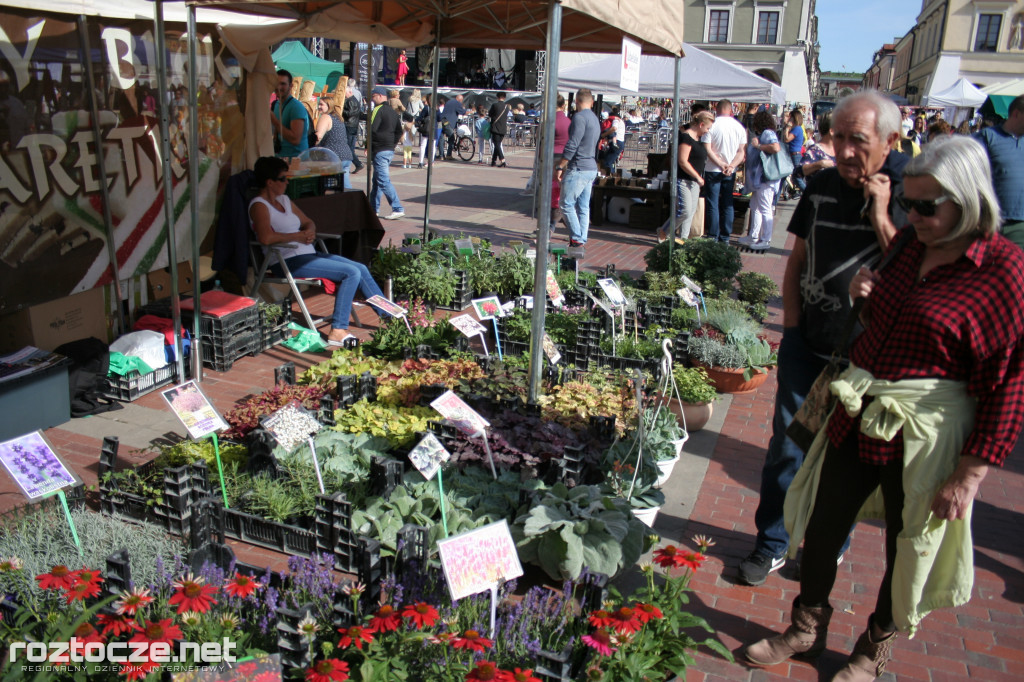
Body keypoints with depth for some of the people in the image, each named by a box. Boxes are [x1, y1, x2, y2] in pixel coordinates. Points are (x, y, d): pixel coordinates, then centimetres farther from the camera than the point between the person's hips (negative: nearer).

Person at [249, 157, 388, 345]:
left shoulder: (284, 200, 19)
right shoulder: (259, 205, -8)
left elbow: (308, 222, 26)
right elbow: (266, 237, -26)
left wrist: (310, 233, 1)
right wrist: (298, 235, -14)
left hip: (309, 254, 9)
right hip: (288, 261, -9)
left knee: (361, 269, -2)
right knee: (352, 272, -20)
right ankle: (337, 331, -21)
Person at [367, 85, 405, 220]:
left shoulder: (378, 110, -11)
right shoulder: (393, 112, 15)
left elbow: (371, 129, -18)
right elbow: (399, 131, 17)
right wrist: (392, 144, 15)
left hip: (380, 151, -9)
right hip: (390, 150, 9)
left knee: (384, 181, -9)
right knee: (377, 180, 16)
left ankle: (398, 209, -15)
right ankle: (373, 208, 22)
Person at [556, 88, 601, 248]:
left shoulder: (580, 117, -13)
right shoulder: (595, 119, 16)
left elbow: (572, 145, -19)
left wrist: (560, 167, -14)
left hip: (578, 169, -9)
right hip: (591, 168, 9)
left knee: (566, 203, -4)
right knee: (583, 206, 10)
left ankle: (576, 238, -6)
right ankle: (582, 239, 12)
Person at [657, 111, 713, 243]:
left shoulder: (698, 138, 14)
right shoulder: (686, 137, -15)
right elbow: (683, 162, -21)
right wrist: (698, 177, -16)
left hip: (694, 181, 10)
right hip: (682, 180, -10)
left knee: (691, 211, 8)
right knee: (684, 210, -10)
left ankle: (683, 238, 14)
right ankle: (663, 232, 8)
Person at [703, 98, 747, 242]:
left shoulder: (712, 125, -9)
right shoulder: (739, 127, 4)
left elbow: (708, 149, -14)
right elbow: (742, 151, -2)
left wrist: (721, 164, -15)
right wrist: (731, 165, -11)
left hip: (713, 170, -3)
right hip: (731, 172, 4)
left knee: (713, 204, 1)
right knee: (728, 204, 11)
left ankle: (712, 237, 2)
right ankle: (725, 237, 13)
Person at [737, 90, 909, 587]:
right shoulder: (821, 186, 2)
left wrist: (880, 217, -21)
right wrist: (791, 322, 4)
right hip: (807, 341, 3)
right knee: (788, 444, 9)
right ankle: (773, 543, 25)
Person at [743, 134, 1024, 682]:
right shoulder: (910, 244, 4)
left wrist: (970, 474, -15)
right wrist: (865, 297, -2)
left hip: (926, 435, -6)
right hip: (860, 413, 6)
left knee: (907, 551, 15)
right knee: (820, 529, 14)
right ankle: (807, 630, 38)